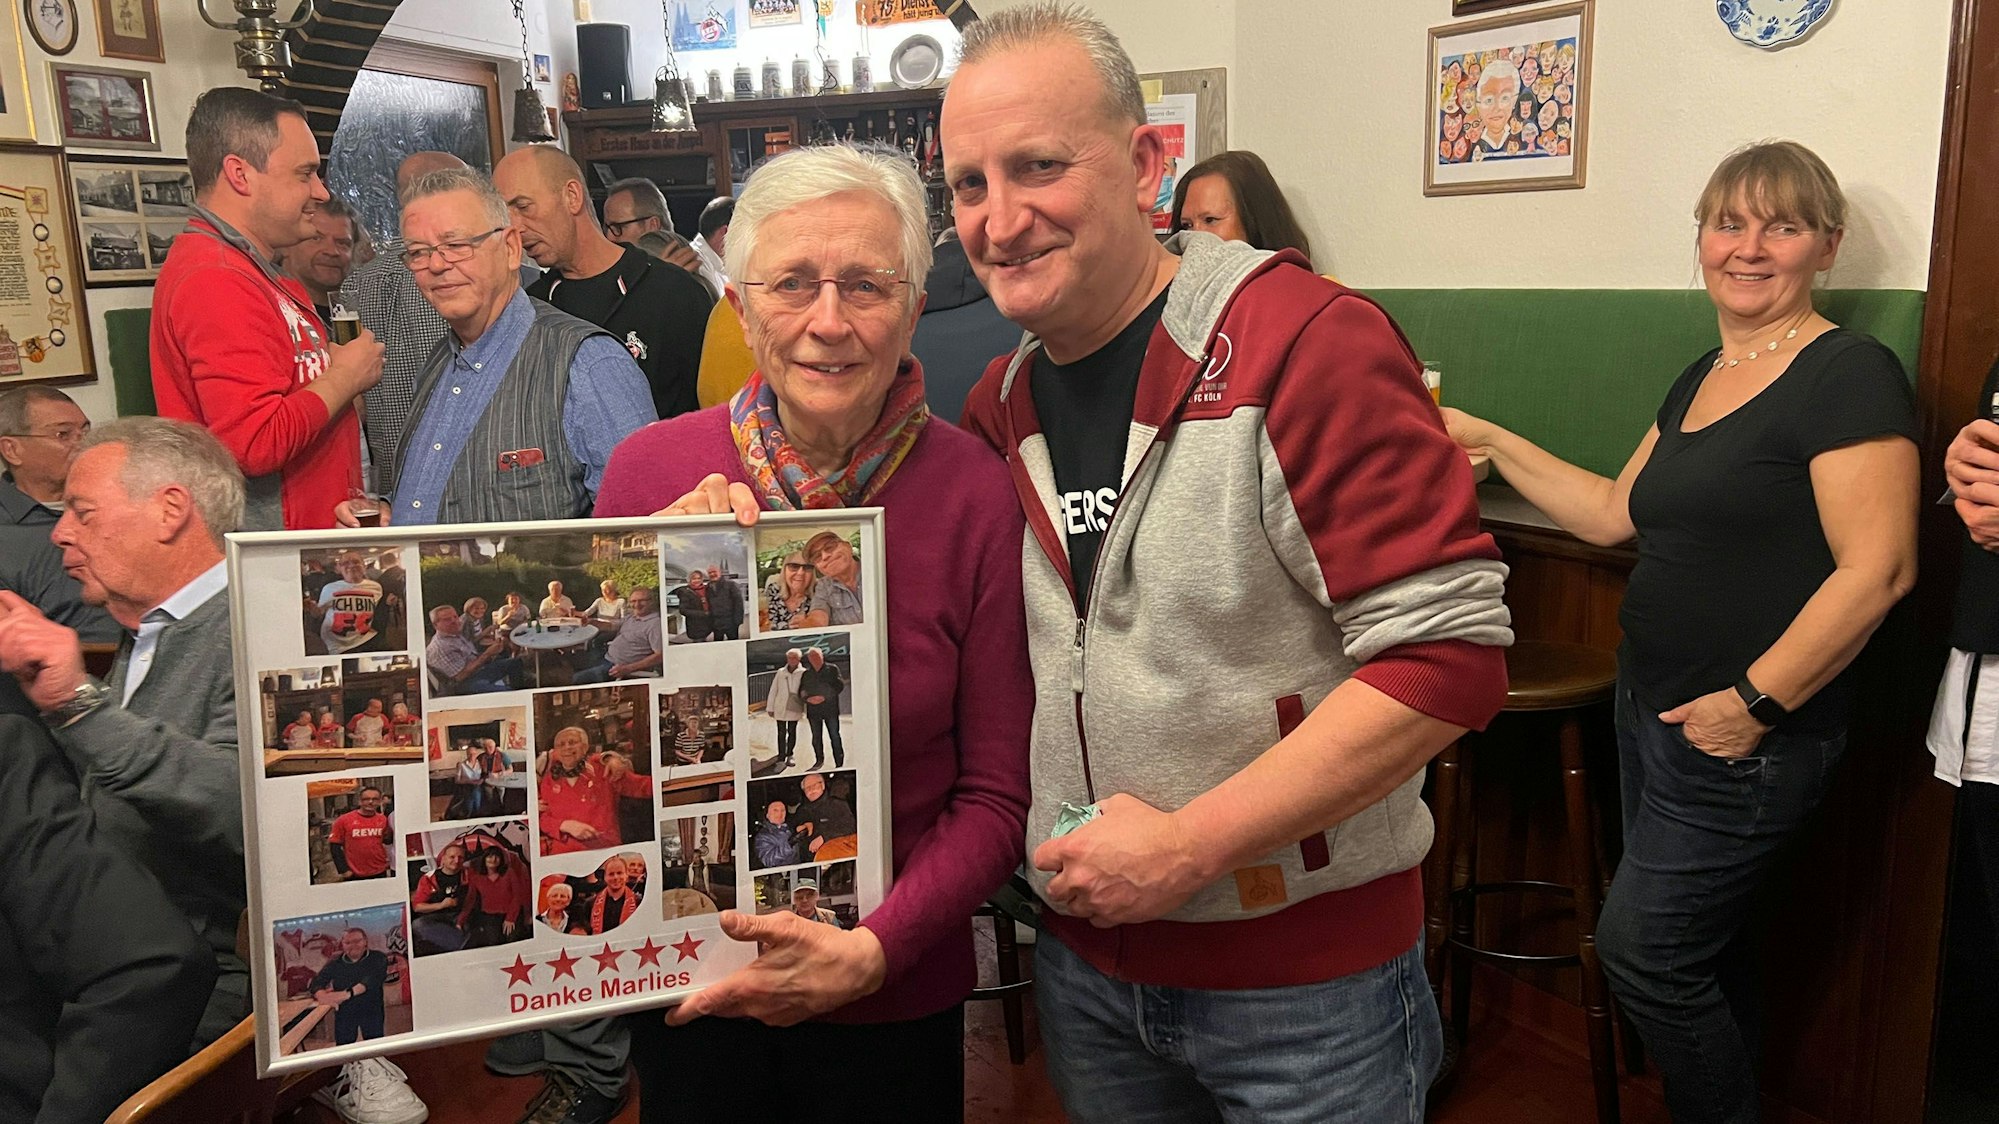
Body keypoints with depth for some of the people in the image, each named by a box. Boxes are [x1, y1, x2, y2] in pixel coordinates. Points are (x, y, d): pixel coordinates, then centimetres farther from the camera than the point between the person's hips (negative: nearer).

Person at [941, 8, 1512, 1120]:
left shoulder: (1307, 342, -18)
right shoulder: (1003, 400, 2)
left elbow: (1451, 653, -22)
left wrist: (1186, 846, -21)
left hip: (1306, 963, -5)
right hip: (1084, 955, 6)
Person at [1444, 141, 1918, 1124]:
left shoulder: (1849, 374, -13)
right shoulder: (1700, 380, 12)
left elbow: (1877, 568, -20)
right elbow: (1614, 513, 18)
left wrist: (1754, 702, -19)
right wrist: (1492, 442, 16)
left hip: (1748, 741, -8)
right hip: (1653, 711, 8)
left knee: (1642, 950, -1)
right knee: (1703, 950, 17)